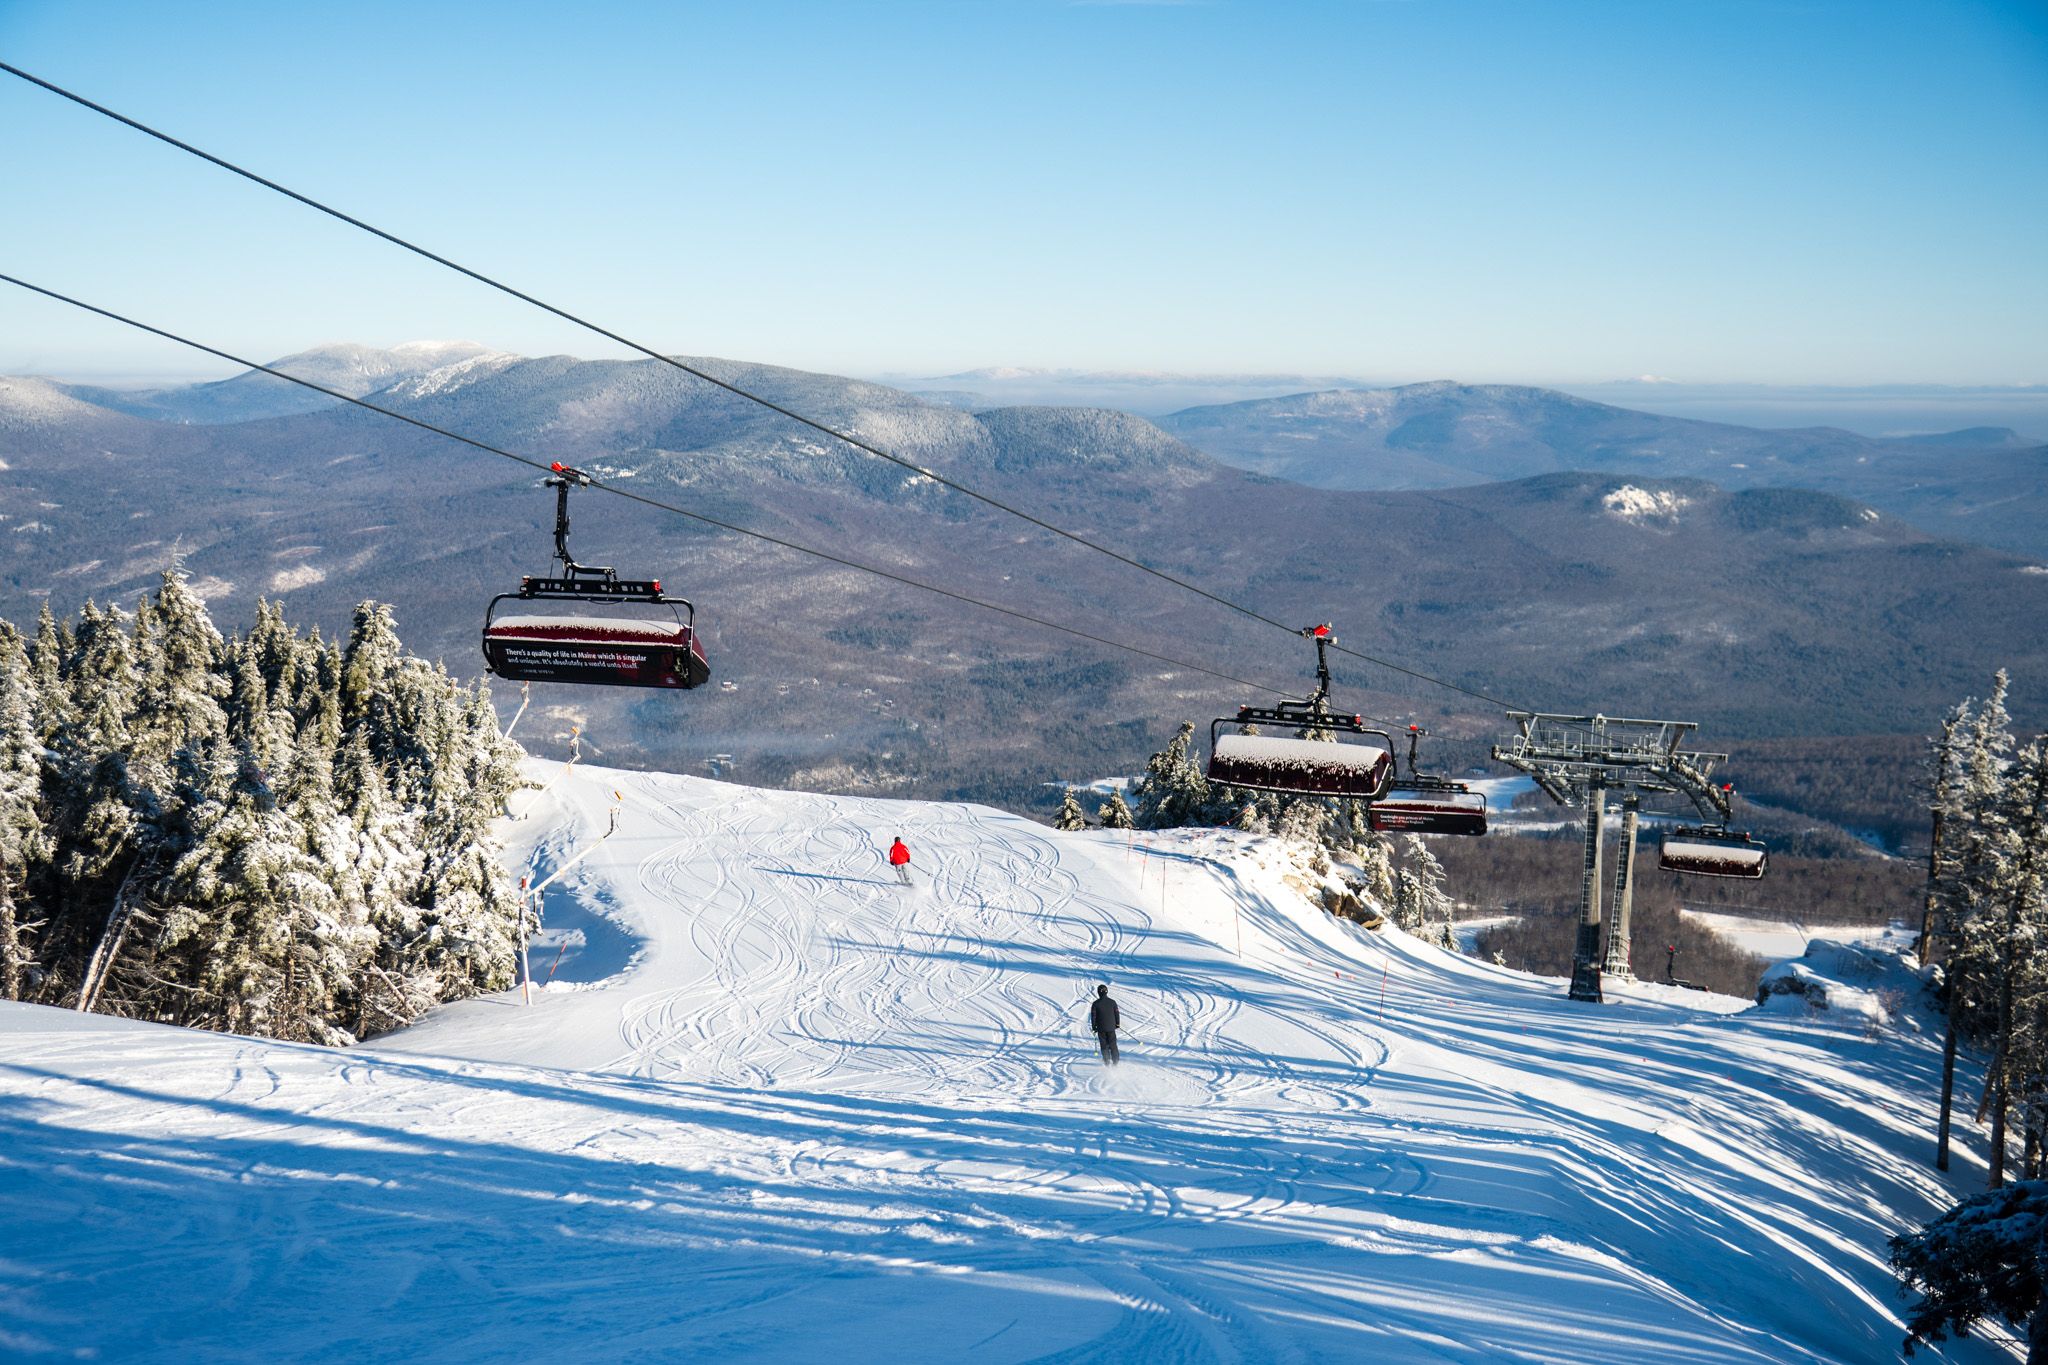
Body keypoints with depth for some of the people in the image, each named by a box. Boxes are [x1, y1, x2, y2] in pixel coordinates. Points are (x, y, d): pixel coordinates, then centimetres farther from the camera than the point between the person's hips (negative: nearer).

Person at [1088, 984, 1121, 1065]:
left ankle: (1107, 1062, 6)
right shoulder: (1112, 1002, -3)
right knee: (1113, 1045, 9)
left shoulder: (1096, 1004, -8)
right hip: (1111, 1027, 1)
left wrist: (1094, 1027, 6)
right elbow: (1117, 1014, 5)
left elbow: (1093, 1016, -4)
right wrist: (1117, 1024, 18)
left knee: (1104, 1046, 8)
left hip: (1101, 1028, -1)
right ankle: (1115, 1061, 6)